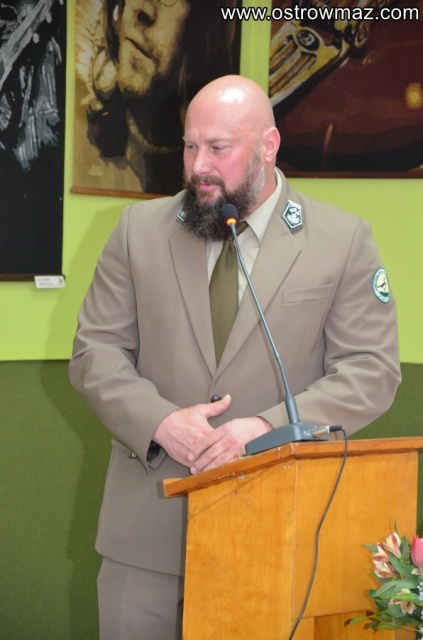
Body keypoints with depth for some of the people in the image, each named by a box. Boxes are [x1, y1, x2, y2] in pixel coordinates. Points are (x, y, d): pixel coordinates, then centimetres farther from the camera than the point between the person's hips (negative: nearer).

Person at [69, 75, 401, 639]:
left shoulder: (344, 242, 0)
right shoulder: (140, 229, 6)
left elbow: (372, 371, -3)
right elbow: (95, 350, 5)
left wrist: (269, 427, -17)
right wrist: (161, 423, -13)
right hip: (148, 523, 2)